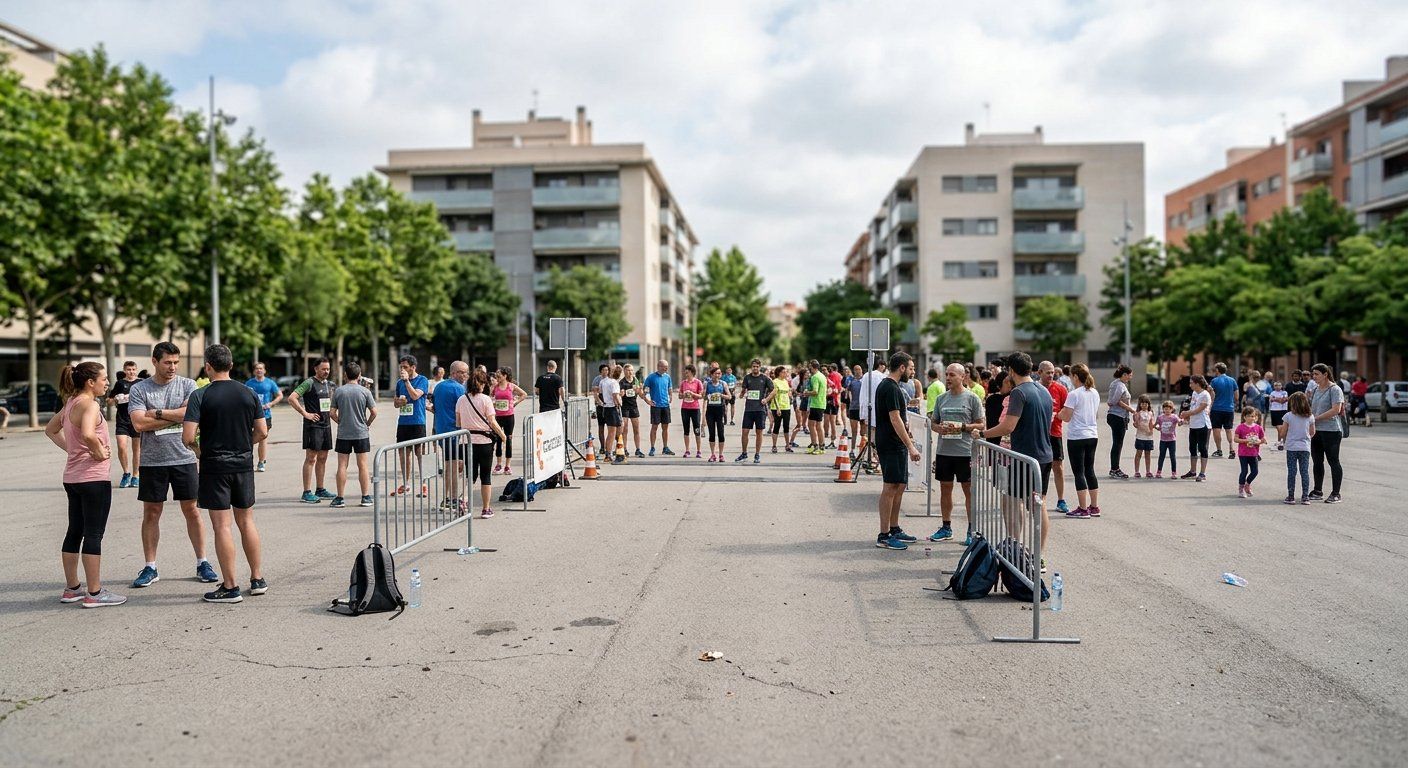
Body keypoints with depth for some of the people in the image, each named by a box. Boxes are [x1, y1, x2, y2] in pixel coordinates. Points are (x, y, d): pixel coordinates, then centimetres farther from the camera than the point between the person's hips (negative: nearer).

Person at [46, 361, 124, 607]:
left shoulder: (70, 404, 12)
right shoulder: (89, 405, -17)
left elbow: (50, 430, 25)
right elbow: (87, 434, -35)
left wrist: (70, 449, 15)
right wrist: (99, 453, -18)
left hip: (72, 478, 10)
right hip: (94, 478, -10)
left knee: (74, 532, 15)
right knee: (94, 534, -3)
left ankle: (72, 588, 25)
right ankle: (94, 593, 2)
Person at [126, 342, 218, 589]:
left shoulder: (188, 385, 2)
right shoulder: (138, 389, 0)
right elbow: (139, 424, -12)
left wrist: (157, 413, -12)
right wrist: (177, 416, -10)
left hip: (184, 458, 0)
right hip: (152, 461, 0)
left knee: (191, 511, 6)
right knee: (151, 513, 7)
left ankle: (202, 563, 15)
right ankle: (150, 568, 17)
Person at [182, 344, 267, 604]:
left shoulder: (200, 395, -9)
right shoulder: (248, 393, 2)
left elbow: (188, 437, -15)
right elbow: (262, 432, 3)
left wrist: (195, 444, 7)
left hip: (214, 467, -4)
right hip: (244, 464, 4)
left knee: (222, 526, 0)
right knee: (246, 521, 14)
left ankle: (230, 587, 4)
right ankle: (257, 579, 19)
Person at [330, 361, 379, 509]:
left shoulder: (338, 391, -1)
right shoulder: (365, 391, -4)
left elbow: (332, 413, -2)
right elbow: (374, 412, -5)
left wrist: (340, 422, 13)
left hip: (343, 434, 1)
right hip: (361, 433, -1)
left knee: (342, 466, 5)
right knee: (363, 465, 5)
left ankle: (340, 498, 7)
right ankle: (366, 497, 7)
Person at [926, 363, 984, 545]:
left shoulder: (972, 398, -2)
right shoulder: (941, 398, 10)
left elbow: (981, 425, -1)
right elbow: (933, 422, 15)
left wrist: (963, 427, -16)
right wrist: (939, 428, -7)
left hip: (965, 452, -4)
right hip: (943, 451, 4)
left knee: (969, 491, 2)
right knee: (945, 489, 11)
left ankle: (972, 530, 10)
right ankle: (946, 527, 24)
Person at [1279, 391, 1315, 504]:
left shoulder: (1288, 416, -8)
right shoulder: (1310, 417, 0)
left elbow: (1283, 433, -3)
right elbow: (1312, 433, 7)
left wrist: (1284, 440, 16)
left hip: (1291, 447, -2)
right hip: (1305, 447, 2)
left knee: (1291, 472, 3)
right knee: (1305, 472, 6)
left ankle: (1290, 496, 5)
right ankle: (1305, 497, 6)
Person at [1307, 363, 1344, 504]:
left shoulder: (1335, 389, -9)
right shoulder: (1316, 390, 14)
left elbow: (1336, 410, -19)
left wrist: (1316, 418, -17)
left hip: (1331, 431, -8)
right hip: (1316, 431, 8)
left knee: (1333, 461, -1)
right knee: (1317, 462, 11)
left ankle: (1335, 494, 4)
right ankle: (1317, 492, 19)